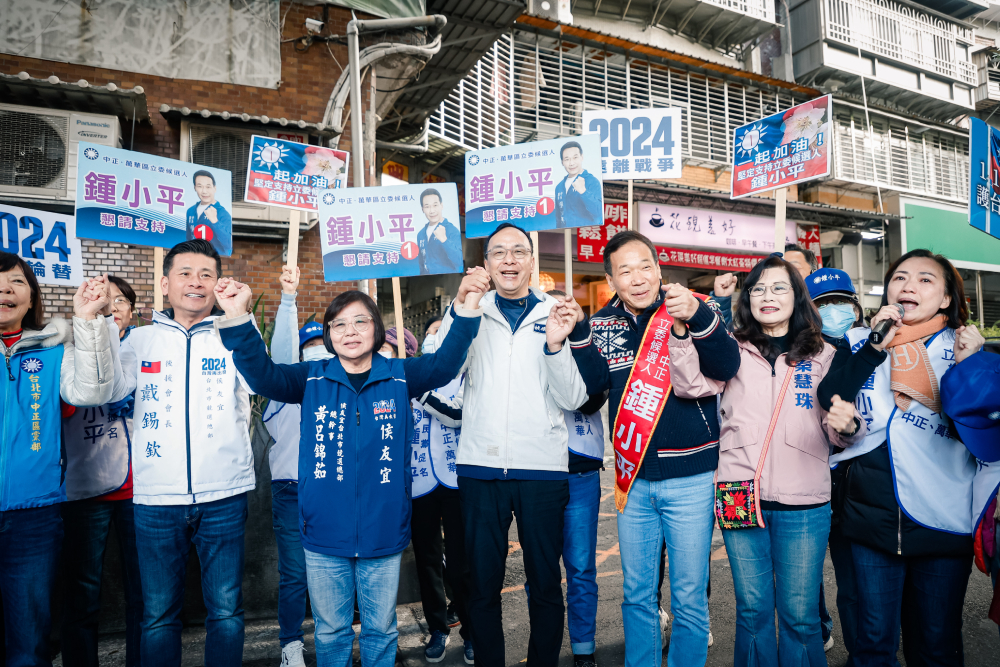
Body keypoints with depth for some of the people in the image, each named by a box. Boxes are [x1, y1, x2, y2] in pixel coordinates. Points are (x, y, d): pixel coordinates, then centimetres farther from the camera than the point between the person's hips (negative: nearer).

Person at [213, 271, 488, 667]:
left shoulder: (399, 377, -1)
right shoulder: (312, 379, 0)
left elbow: (446, 362, -12)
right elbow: (263, 374, -12)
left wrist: (468, 307, -25)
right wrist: (237, 319, -27)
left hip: (383, 532, 0)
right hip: (324, 534, 1)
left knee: (380, 629, 17)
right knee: (330, 631, 18)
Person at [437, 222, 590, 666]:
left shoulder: (556, 315, 5)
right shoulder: (474, 313, 6)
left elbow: (573, 399, -1)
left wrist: (555, 346, -17)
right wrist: (459, 309, -16)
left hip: (542, 467, 0)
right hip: (480, 466, 1)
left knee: (545, 584, 11)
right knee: (482, 584, 12)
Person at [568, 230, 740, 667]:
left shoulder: (693, 310, -6)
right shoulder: (602, 324, 1)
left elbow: (727, 367, -20)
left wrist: (698, 317, -36)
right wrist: (572, 340, -16)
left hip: (690, 475, -2)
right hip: (633, 476, 3)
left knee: (690, 596, 10)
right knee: (637, 594, 17)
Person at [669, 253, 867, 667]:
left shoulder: (822, 356, 9)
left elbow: (837, 433, 8)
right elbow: (690, 385, -11)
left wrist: (847, 425, -15)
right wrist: (681, 330, -26)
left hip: (804, 502, 0)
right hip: (740, 495, 0)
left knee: (800, 615, 9)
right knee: (753, 610, 12)